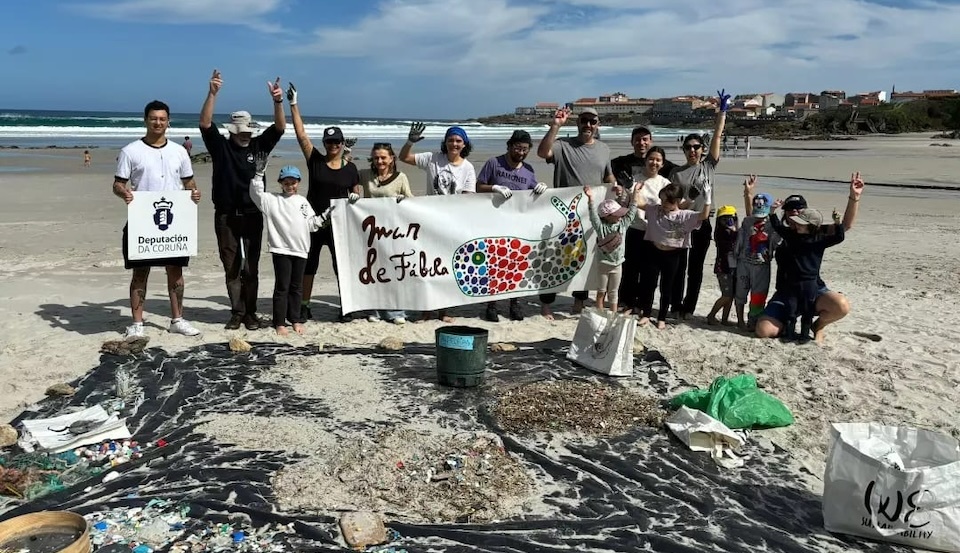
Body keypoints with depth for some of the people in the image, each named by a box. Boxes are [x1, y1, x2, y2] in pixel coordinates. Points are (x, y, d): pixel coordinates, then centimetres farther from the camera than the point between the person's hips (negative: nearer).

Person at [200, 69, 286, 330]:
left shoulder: (258, 145, 6)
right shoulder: (220, 145, 1)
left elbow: (279, 127, -4)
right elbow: (205, 123, -13)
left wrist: (277, 100, -19)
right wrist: (212, 93, -25)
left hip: (252, 216, 1)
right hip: (225, 216, -1)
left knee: (251, 268, 5)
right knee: (231, 268, 6)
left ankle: (250, 313, 12)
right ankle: (237, 313, 13)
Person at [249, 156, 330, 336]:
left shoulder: (302, 201, 14)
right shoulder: (273, 200, 1)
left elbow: (311, 223, 16)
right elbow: (256, 193, -13)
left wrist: (324, 217, 4)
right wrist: (259, 173, -20)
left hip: (300, 249, 4)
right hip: (281, 249, -4)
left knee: (296, 287, 13)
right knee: (282, 287, -1)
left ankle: (295, 319, 23)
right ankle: (279, 322, 6)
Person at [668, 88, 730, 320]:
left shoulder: (709, 166, 2)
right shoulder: (677, 172, 2)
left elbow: (718, 136, -4)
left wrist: (722, 111, -8)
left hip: (701, 224, 0)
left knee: (696, 268, 8)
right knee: (678, 266, 7)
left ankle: (689, 307, 17)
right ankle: (675, 306, 16)